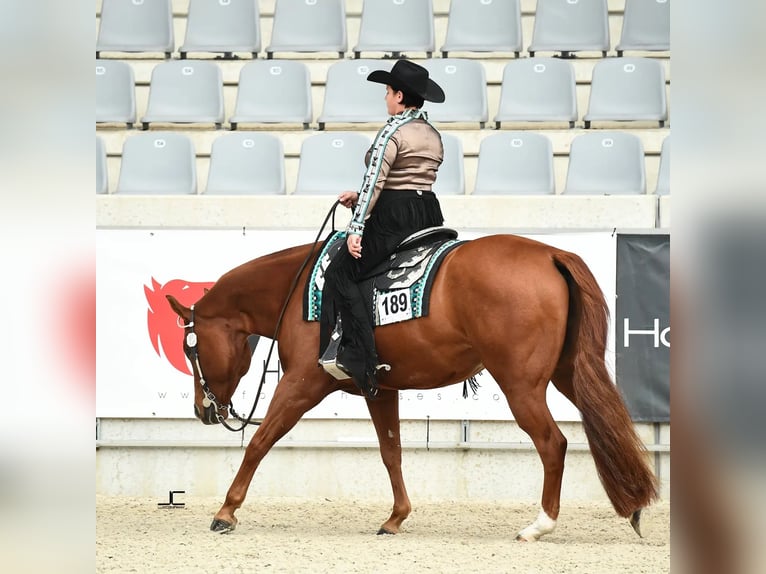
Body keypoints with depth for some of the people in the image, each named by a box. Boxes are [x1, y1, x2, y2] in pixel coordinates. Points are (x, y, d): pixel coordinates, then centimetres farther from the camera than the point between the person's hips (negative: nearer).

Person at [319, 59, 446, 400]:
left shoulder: (393, 132, -10)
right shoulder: (433, 135, 16)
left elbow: (373, 182, -16)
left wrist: (356, 227, -17)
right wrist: (360, 198, 22)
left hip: (394, 217, -9)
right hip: (430, 214, 9)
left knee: (342, 273, -5)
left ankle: (358, 359, -16)